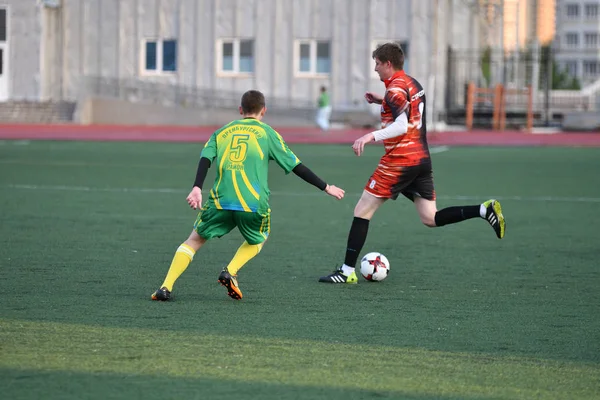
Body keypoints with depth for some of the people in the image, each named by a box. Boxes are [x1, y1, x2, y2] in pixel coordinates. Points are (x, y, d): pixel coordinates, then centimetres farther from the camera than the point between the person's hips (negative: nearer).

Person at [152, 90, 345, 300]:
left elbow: (205, 159, 2)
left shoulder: (222, 132, 19)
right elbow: (295, 165, 10)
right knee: (256, 241, 27)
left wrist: (197, 188, -9)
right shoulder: (267, 133, 12)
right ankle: (230, 272, 1)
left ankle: (166, 287, 0)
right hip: (253, 203, -1)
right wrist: (326, 188, 15)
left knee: (194, 240, 15)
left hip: (220, 201, 2)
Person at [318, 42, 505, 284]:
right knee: (430, 218, 10)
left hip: (400, 162, -9)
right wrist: (382, 101, 20)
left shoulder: (395, 90, -13)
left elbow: (402, 126, -25)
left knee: (362, 211, -1)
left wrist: (372, 136, -34)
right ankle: (485, 210, -7)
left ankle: (347, 271, -2)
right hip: (422, 159, 9)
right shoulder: (413, 84, 14)